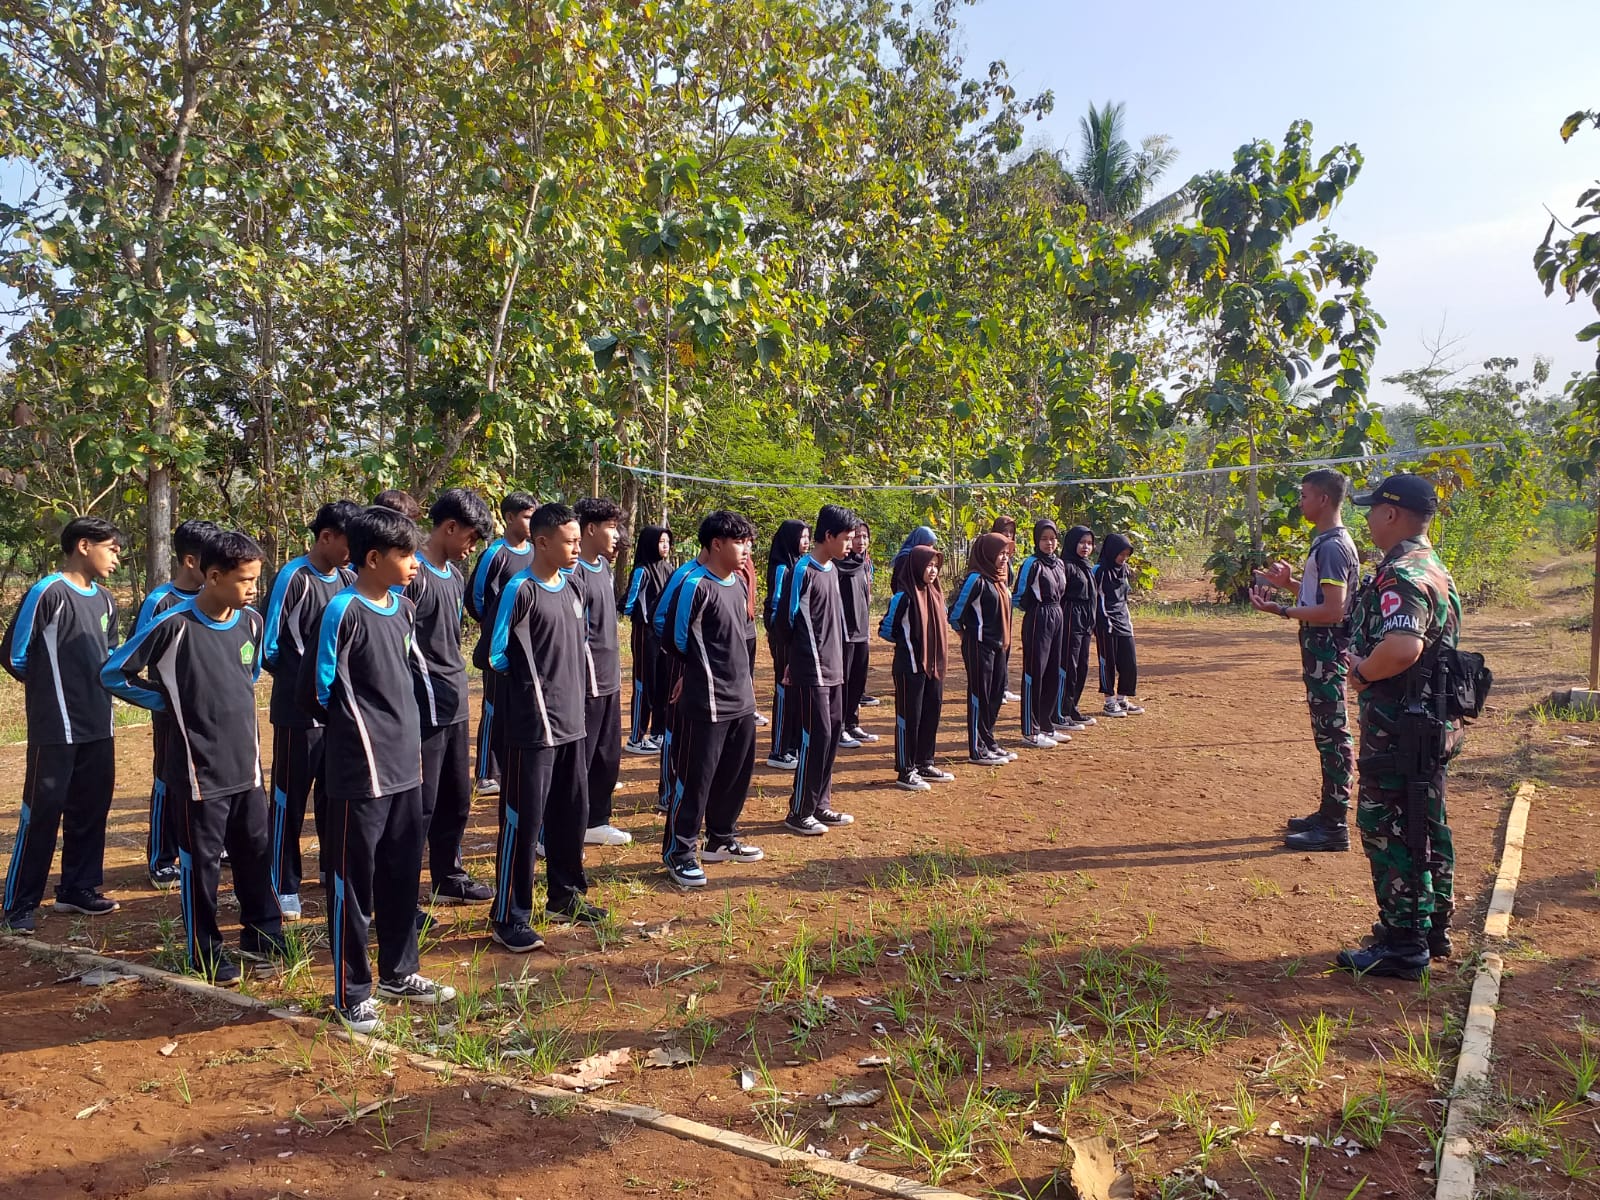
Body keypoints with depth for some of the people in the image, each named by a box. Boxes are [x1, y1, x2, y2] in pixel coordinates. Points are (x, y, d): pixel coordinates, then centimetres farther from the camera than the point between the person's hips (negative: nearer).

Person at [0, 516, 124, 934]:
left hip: (97, 727, 7)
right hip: (56, 728, -7)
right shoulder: (48, 592, -12)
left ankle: (77, 889, 25)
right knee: (42, 813, -1)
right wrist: (51, 686, 4)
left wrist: (94, 689, 7)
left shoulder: (104, 600, 11)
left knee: (91, 810, 13)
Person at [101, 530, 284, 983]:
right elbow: (114, 674, -8)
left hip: (246, 765, 5)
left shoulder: (252, 622, 1)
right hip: (199, 770, -5)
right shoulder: (174, 625, -16)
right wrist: (169, 703, -6)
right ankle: (206, 953, 22)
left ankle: (262, 936, 31)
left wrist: (230, 705, 10)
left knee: (256, 853, 15)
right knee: (201, 862, 7)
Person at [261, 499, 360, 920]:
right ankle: (284, 888, 14)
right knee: (291, 797, 4)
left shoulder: (350, 579, 6)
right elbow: (268, 647, -11)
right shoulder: (294, 578, -13)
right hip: (299, 711, -6)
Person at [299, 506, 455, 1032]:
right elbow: (317, 687, -13)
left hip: (405, 767, 7)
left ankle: (398, 971, 33)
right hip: (360, 770, -7)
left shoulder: (403, 608, 8)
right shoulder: (344, 612, -16)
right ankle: (352, 994, 18)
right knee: (354, 884, 5)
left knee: (403, 876, 17)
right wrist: (358, 727, 2)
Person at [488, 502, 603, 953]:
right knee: (523, 821, -1)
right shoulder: (521, 591, -14)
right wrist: (534, 680, -2)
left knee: (572, 813, 16)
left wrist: (565, 677, 11)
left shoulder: (570, 588, 9)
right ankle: (508, 917, 9)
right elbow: (498, 655, -13)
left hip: (571, 723, 8)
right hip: (532, 726, -8)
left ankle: (564, 896, 32)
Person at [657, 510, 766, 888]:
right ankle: (678, 851, 13)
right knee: (694, 778, 1)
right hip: (706, 702, -8)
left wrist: (741, 675, 12)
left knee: (736, 774, 17)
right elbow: (677, 639, -14)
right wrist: (705, 670, 0)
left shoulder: (737, 582, 10)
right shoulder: (695, 585, -17)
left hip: (742, 699, 8)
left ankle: (720, 839, 33)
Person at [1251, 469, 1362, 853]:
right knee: (1327, 734, 17)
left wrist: (1282, 610, -20)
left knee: (1332, 734, -5)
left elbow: (1333, 610, -24)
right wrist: (1291, 582, 11)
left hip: (1328, 652, -11)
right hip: (1319, 649, 11)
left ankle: (1335, 827, 2)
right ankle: (1328, 813, 28)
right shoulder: (1326, 542, 14)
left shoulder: (1333, 547, -18)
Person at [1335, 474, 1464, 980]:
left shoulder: (1400, 576, -21)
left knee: (1386, 829, -1)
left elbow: (1402, 647, -37)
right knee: (1428, 826, 19)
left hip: (1397, 729, -10)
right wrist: (1368, 664, 9)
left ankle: (1402, 946, 6)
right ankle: (1433, 929, 31)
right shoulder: (1435, 569, 13)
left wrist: (1362, 671, -19)